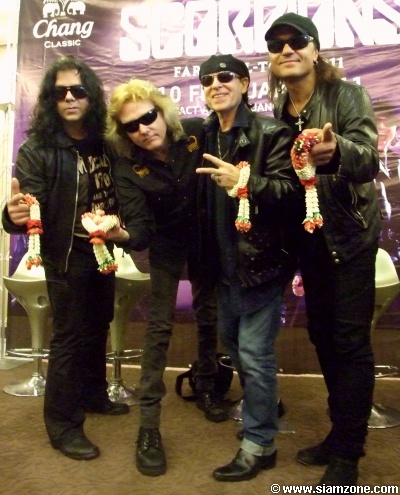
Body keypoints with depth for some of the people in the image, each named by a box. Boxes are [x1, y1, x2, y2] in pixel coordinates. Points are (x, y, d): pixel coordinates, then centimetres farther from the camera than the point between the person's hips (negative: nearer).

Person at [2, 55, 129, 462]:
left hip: (103, 251, 6)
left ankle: (94, 395, 40)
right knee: (69, 336, 3)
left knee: (99, 326, 18)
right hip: (66, 256, -5)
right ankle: (63, 424, 20)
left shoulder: (104, 142, 1)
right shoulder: (37, 149, -13)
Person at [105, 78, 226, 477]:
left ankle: (205, 387, 39)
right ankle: (148, 425, 5)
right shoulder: (127, 168, -21)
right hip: (168, 244, -2)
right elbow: (141, 228, -27)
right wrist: (123, 234, -49)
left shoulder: (198, 133, -20)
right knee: (159, 324, -5)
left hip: (207, 237, 2)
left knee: (209, 313, 14)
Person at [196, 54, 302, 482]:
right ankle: (261, 403, 45)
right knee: (232, 342, 20)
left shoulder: (271, 132, -10)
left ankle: (258, 444, 17)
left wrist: (244, 182, -28)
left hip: (261, 260, -7)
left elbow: (291, 190, -18)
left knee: (254, 353, -1)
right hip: (225, 261, 8)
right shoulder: (206, 137, 10)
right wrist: (205, 258, 8)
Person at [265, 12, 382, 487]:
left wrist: (336, 149, -47)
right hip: (308, 236, 6)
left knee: (350, 340, -2)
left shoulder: (347, 95, -12)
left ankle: (347, 453, 14)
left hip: (349, 233, -6)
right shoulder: (280, 110, 5)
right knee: (321, 333, 12)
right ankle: (340, 433, 31)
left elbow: (369, 159, -27)